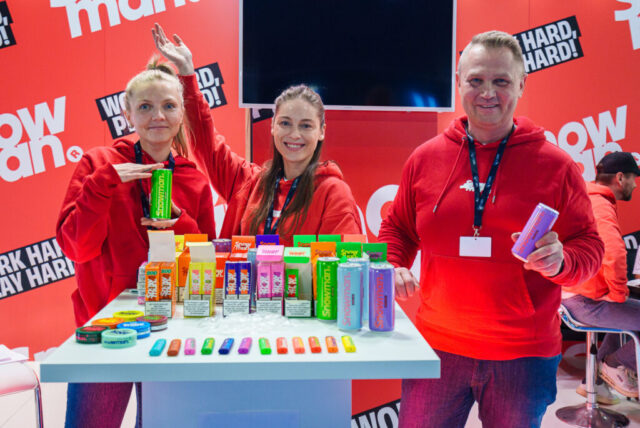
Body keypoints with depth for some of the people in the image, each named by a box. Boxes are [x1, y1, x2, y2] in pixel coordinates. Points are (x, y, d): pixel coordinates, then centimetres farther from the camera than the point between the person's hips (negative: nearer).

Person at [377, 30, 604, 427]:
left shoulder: (557, 165, -3)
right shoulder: (425, 158, 1)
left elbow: (589, 247, 0)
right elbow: (397, 228, 12)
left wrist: (561, 261, -21)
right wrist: (391, 268, -6)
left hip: (525, 355, -1)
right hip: (437, 347, 1)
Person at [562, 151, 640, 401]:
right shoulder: (601, 207, -18)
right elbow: (614, 253, -36)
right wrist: (619, 293, -18)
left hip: (571, 294, 11)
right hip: (587, 302, -11)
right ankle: (617, 363, 10)